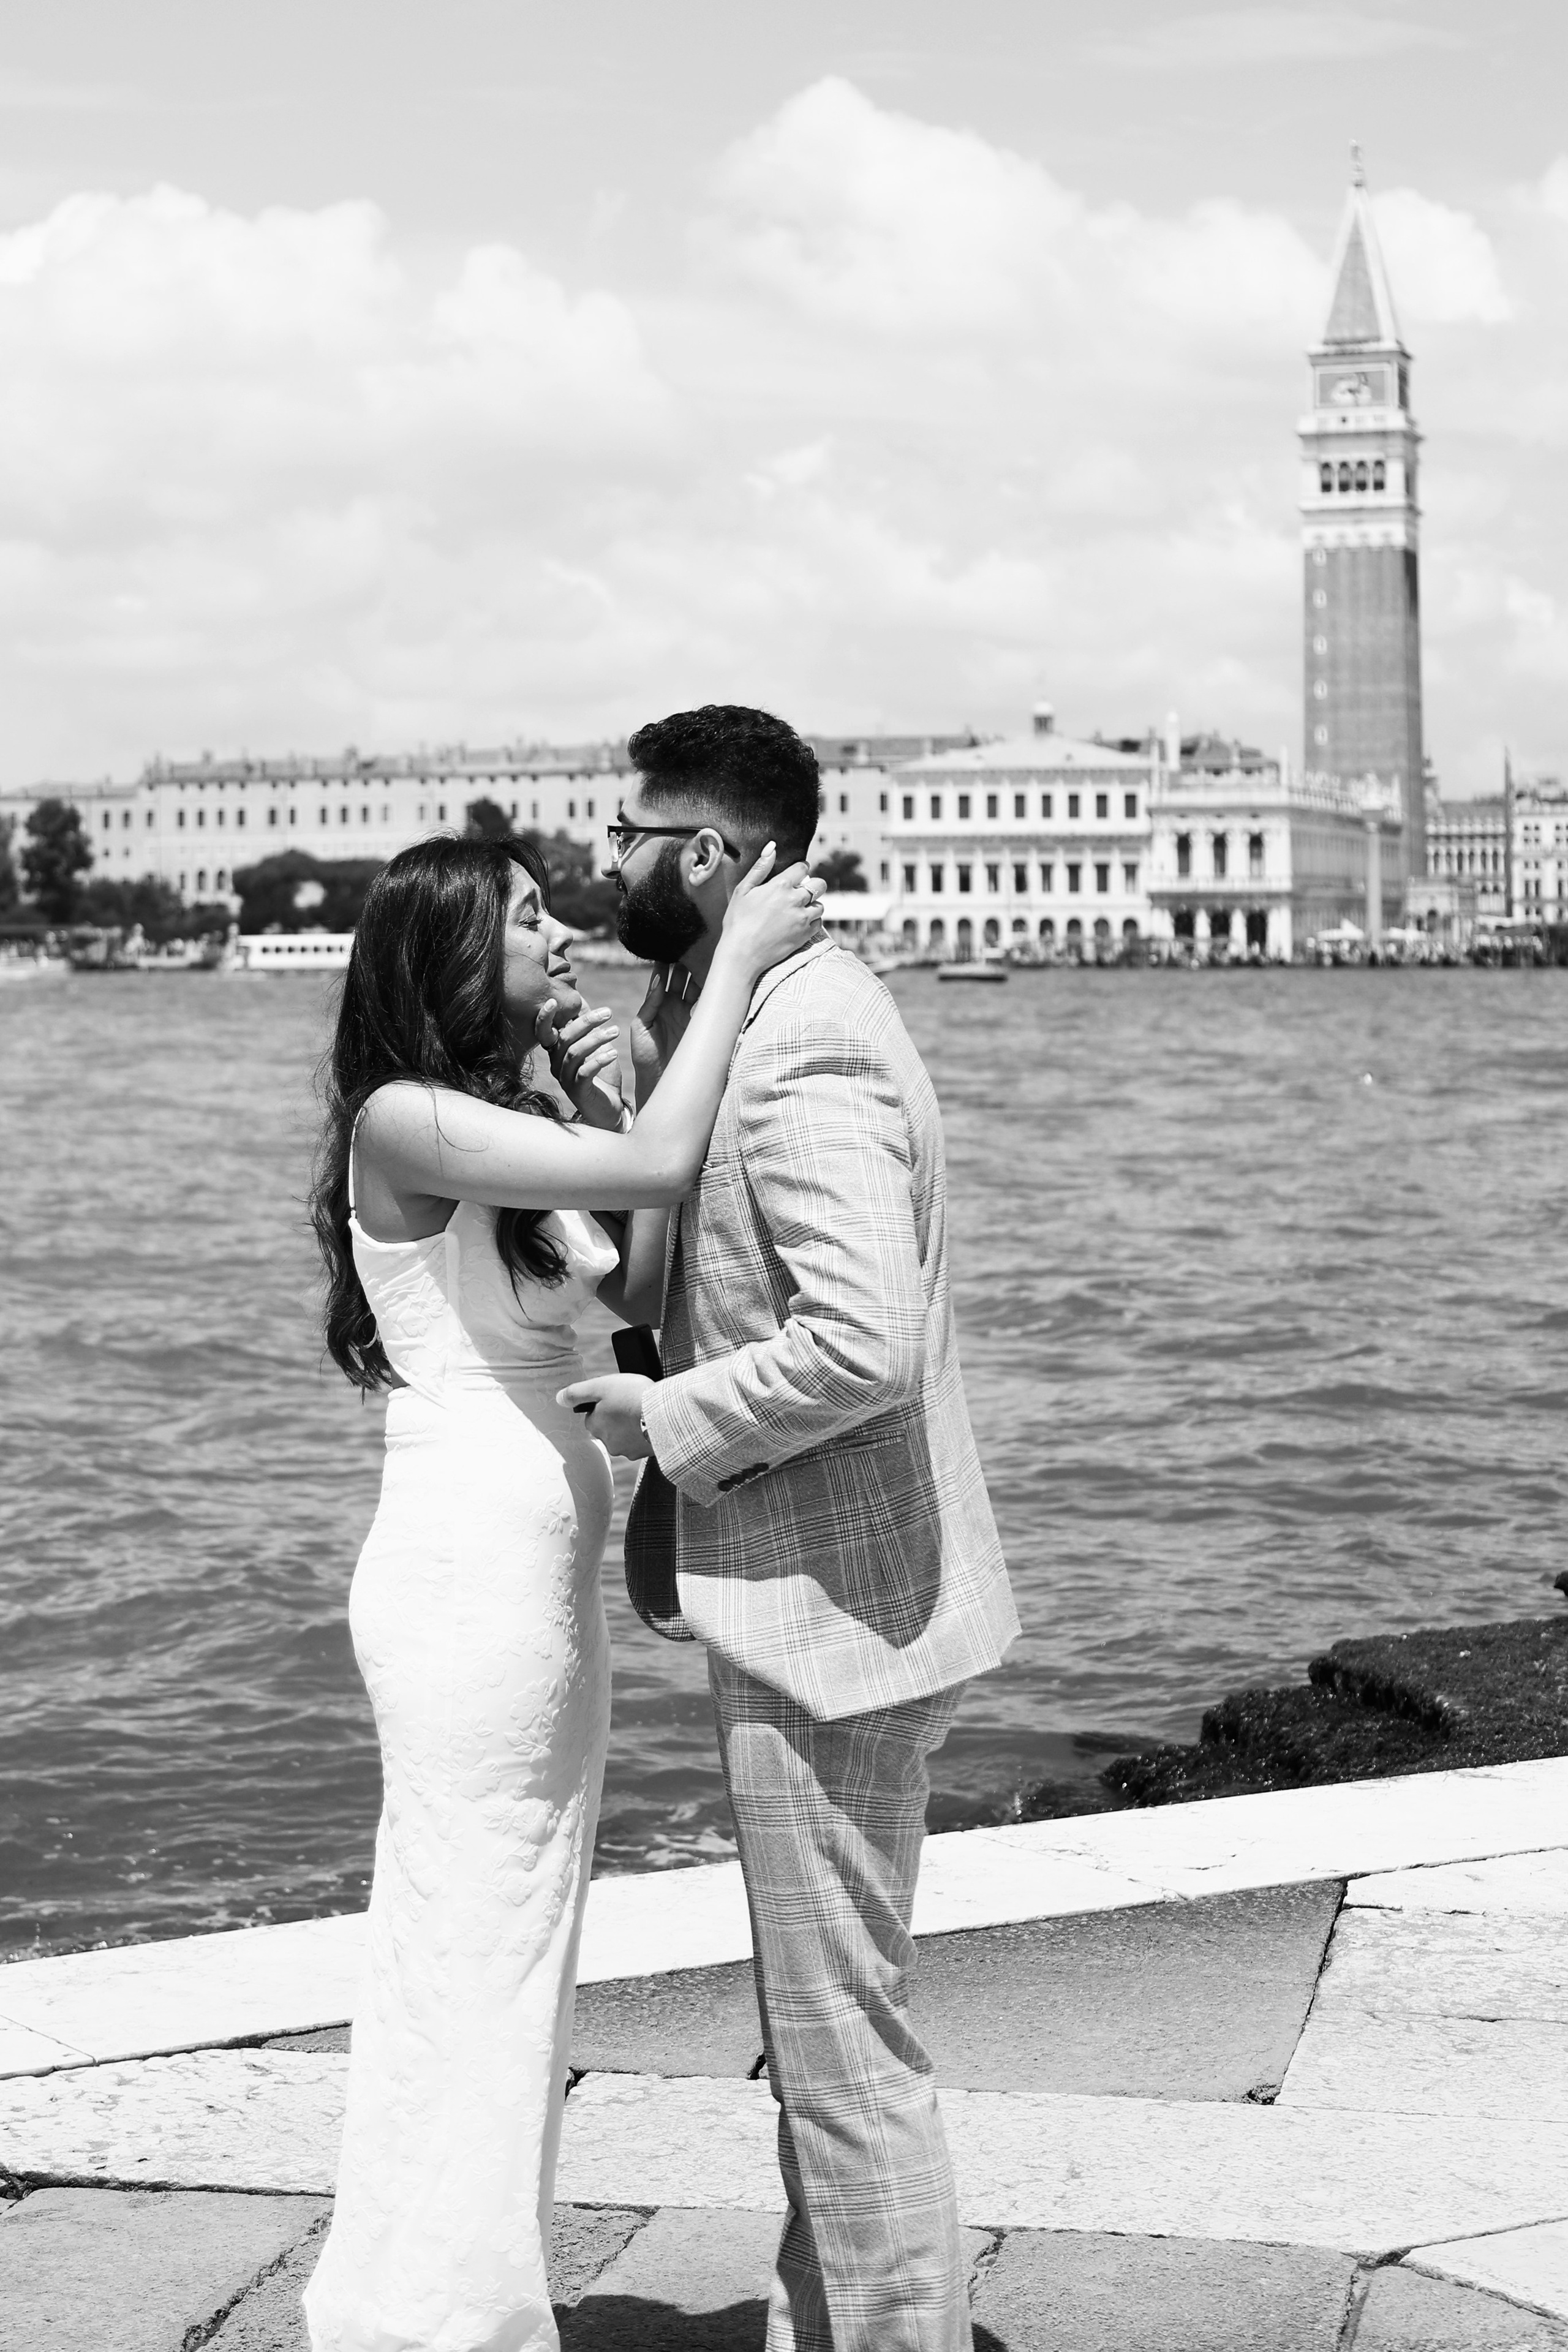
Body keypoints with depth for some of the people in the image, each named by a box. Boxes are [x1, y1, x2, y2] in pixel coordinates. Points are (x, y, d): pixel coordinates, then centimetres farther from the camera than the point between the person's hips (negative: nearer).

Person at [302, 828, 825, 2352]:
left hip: (538, 1573, 9)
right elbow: (658, 1173, -25)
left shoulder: (505, 1126, 12)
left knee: (499, 1955, 16)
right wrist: (735, 962, -16)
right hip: (467, 1576, -9)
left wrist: (598, 1103, 0)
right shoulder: (404, 1122, -15)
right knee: (476, 1954, -1)